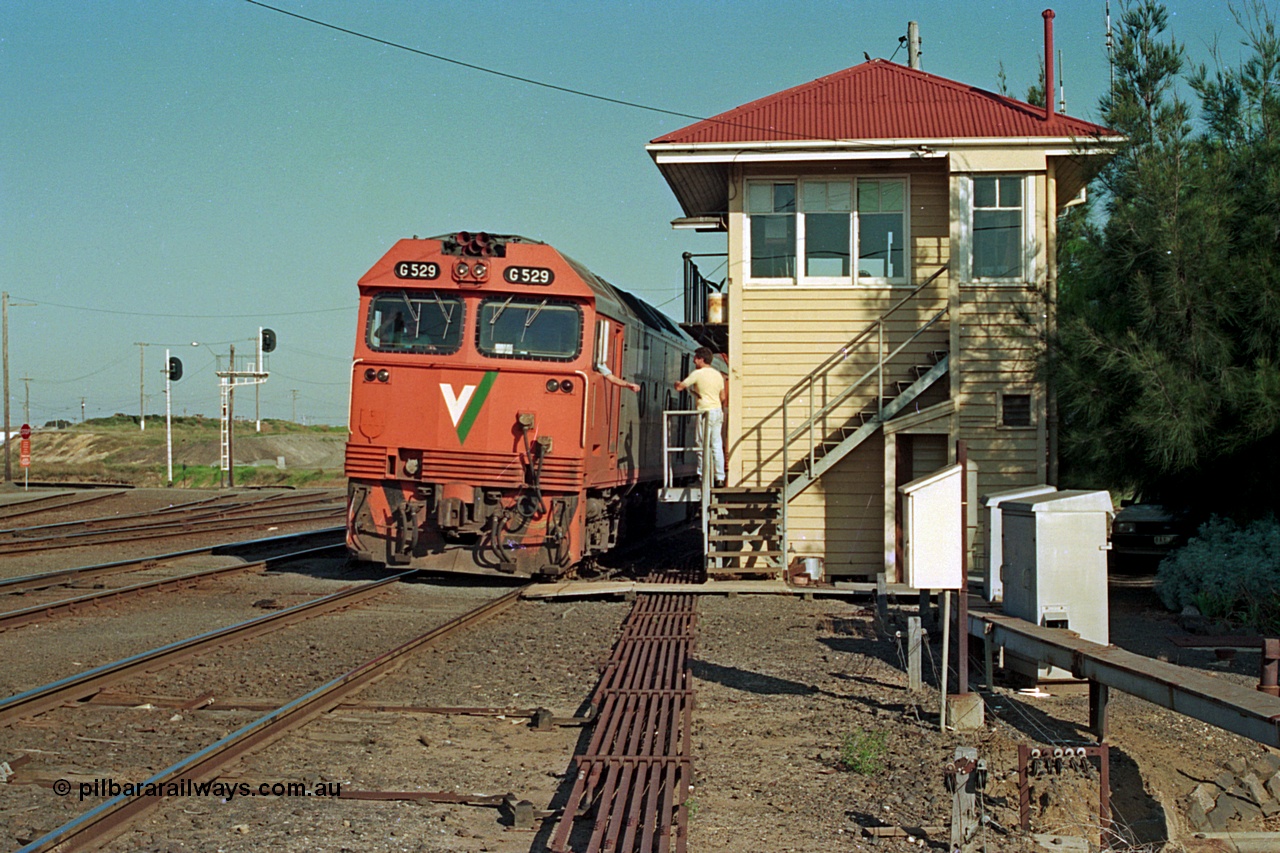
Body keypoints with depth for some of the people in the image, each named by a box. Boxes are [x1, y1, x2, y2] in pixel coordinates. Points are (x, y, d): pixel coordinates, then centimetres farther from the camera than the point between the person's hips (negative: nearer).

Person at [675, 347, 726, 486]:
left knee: (703, 447, -3)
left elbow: (679, 387, -5)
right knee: (717, 446, 8)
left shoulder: (698, 374, -8)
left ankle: (703, 477, -3)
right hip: (718, 411, 7)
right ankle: (720, 477, 6)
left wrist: (677, 383, 18)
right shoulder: (718, 374, 12)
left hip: (705, 412, -7)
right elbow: (723, 397, 14)